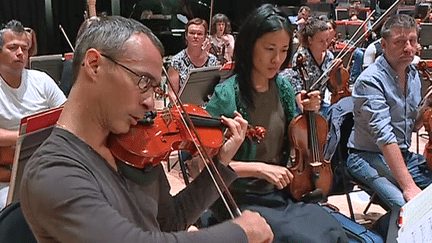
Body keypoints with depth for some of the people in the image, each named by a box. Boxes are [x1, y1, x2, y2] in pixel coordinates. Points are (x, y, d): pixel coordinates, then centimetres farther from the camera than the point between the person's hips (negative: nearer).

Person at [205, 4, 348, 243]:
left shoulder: (284, 88, 0)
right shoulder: (226, 95, -18)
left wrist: (307, 114, -2)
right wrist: (259, 168, -23)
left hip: (282, 192, 6)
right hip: (241, 199, -5)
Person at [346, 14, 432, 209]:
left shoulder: (413, 75, 9)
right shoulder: (370, 81, -17)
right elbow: (384, 136, -27)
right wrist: (409, 186, -33)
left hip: (403, 154, 8)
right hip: (368, 157, -8)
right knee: (408, 206, -30)